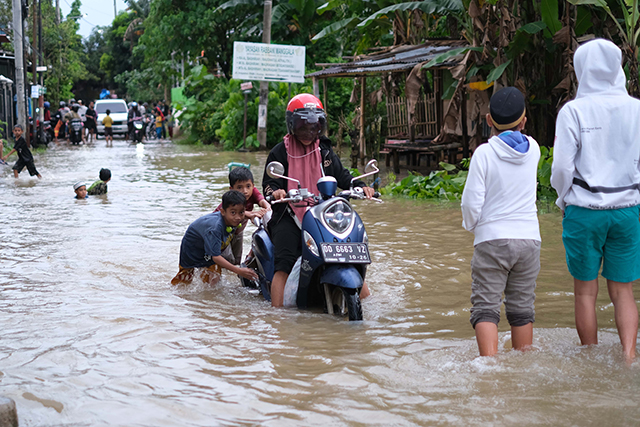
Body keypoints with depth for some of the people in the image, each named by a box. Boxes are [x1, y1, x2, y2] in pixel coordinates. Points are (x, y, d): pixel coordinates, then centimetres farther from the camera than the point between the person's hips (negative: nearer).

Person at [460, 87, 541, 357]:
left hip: (492, 239, -4)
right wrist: (517, 129, 26)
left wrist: (470, 224, 9)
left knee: (485, 307, -4)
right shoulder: (533, 149, 3)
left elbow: (472, 201, -10)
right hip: (529, 238, 4)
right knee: (522, 309, 12)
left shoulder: (485, 153, -10)